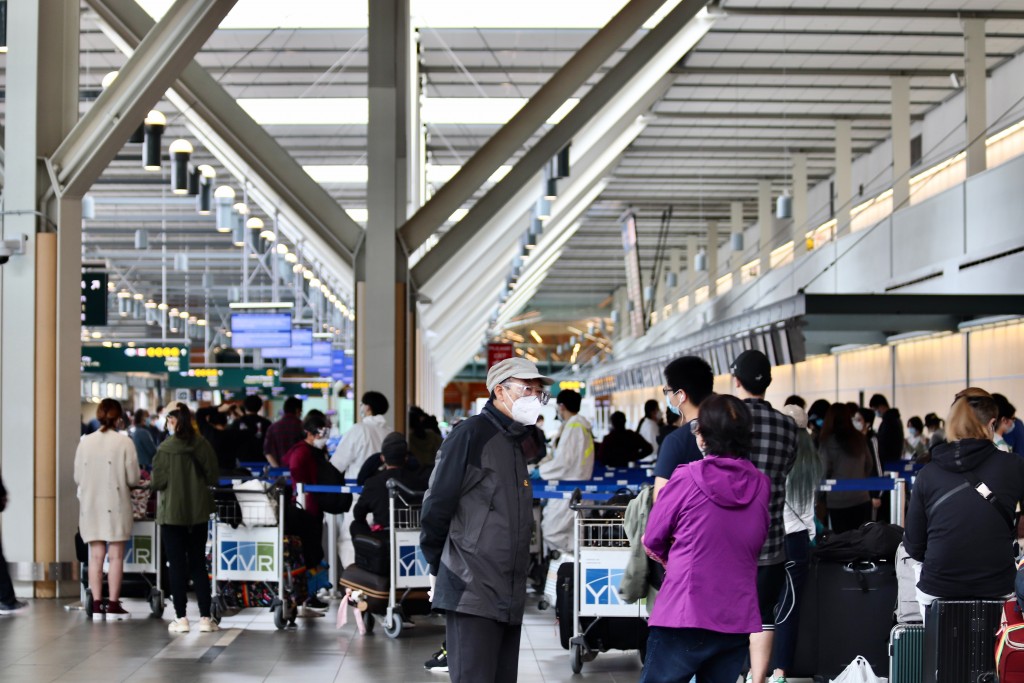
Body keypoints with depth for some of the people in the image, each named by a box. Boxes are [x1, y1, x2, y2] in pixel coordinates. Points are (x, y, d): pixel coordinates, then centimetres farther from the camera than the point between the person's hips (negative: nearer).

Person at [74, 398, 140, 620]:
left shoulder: (85, 442, 0)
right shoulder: (124, 442, -9)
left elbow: (77, 477, 2)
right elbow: (133, 478, -8)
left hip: (90, 505, 3)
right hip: (116, 505, -3)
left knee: (96, 556, 7)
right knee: (116, 556, 3)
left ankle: (96, 605, 6)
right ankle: (113, 605, 3)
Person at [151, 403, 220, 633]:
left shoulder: (165, 449, -15)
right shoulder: (203, 445, -6)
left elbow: (157, 482, -13)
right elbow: (213, 477, -3)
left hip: (172, 513, -3)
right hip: (199, 512, 3)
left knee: (177, 565, 5)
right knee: (198, 563, 11)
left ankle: (181, 618, 6)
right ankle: (205, 617, 9)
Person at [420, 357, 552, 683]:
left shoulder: (517, 442, 19)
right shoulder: (470, 435, -8)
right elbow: (436, 506, -9)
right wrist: (438, 568, -1)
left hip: (509, 598, 8)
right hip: (472, 592, -8)